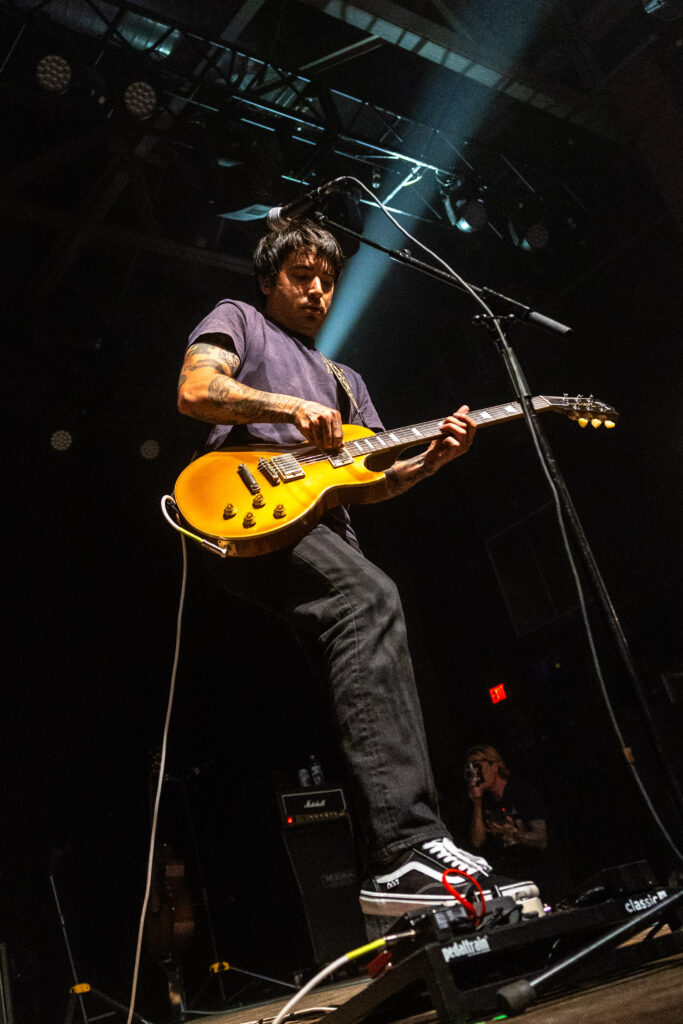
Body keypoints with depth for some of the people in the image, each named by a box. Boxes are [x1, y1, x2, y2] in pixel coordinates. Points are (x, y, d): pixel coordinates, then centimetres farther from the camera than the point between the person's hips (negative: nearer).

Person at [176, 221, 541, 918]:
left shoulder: (344, 379, 36)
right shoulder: (237, 320, 20)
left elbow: (372, 483, 26)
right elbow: (194, 391, -1)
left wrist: (432, 458, 8)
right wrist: (291, 406, -11)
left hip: (321, 523, 7)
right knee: (370, 599, -33)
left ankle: (396, 867, -16)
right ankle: (408, 849, -38)